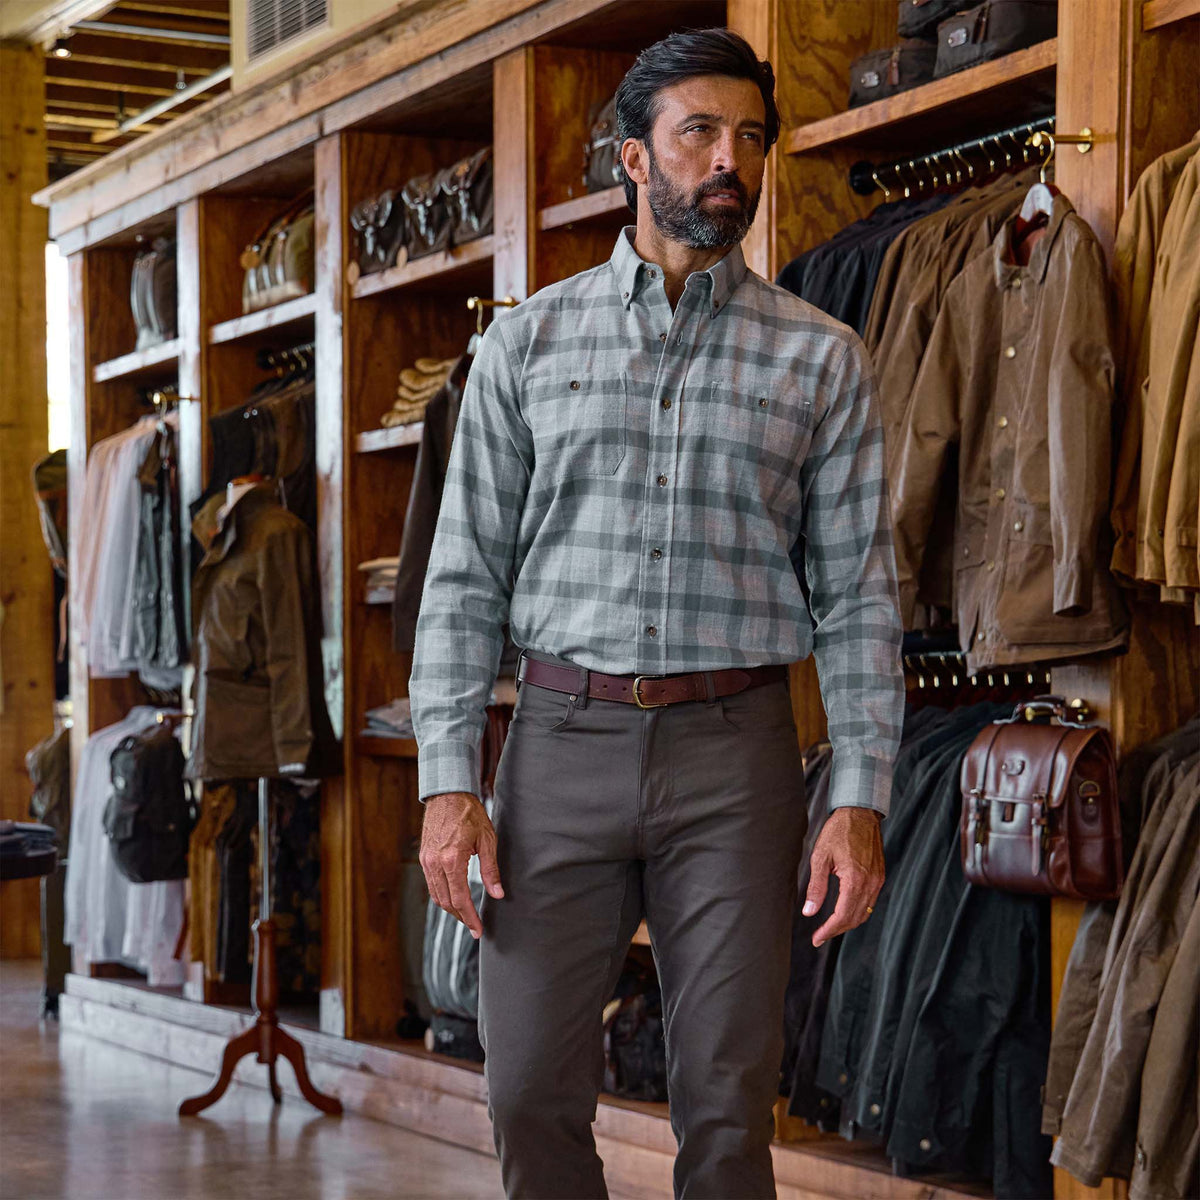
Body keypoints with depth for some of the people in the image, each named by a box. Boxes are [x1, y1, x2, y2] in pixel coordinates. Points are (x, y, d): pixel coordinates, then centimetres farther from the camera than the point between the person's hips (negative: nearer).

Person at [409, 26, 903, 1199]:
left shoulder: (820, 360, 5)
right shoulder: (529, 340, 7)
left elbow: (858, 594, 3)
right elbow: (466, 573, 5)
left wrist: (859, 798, -6)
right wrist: (448, 781, -4)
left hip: (735, 750, 0)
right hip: (564, 737, 1)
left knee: (728, 1100, 4)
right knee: (530, 1087, 2)